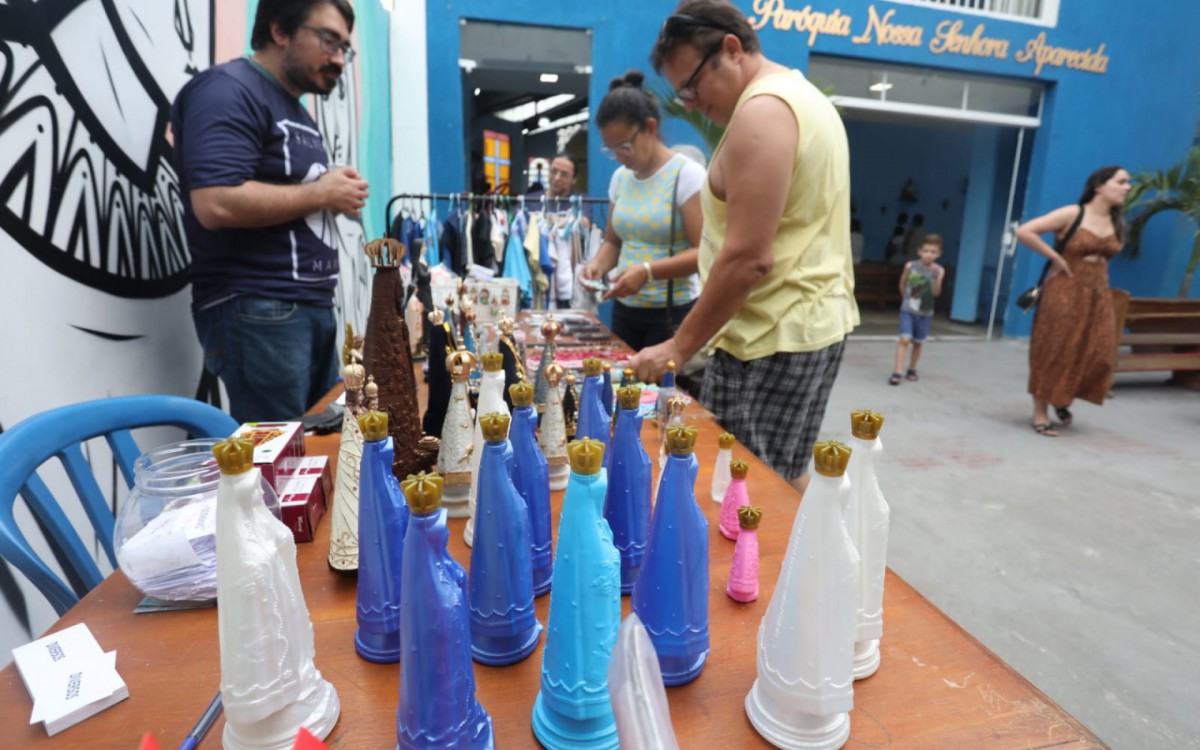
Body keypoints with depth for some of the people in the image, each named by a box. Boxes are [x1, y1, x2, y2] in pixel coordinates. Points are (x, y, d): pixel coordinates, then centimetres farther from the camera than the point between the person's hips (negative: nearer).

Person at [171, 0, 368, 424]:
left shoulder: (296, 110, 21)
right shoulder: (228, 91, -8)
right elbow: (217, 204, -22)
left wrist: (337, 198, 6)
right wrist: (321, 194, -12)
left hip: (312, 306, 9)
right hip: (256, 311, -9)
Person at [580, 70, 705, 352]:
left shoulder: (687, 174, -9)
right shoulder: (620, 177, 9)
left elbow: (704, 252, -15)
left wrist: (647, 271, -27)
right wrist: (598, 264, -6)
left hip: (672, 313, -6)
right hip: (625, 310, 6)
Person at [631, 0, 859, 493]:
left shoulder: (763, 110, -15)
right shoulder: (802, 98, 18)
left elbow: (748, 258, -22)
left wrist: (679, 348, -16)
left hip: (777, 334, -11)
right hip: (811, 319, 11)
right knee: (780, 482, 17)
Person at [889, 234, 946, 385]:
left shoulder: (938, 270, -8)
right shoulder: (910, 266, -8)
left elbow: (936, 292, -17)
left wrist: (938, 278, -31)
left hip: (925, 312, 1)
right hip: (908, 310, -1)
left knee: (917, 343, 11)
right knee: (904, 339, -13)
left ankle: (912, 370, 28)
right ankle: (897, 372, -14)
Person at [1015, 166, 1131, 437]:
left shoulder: (1116, 223, 11)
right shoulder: (1071, 214, -10)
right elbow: (1024, 231, -18)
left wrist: (1096, 270, 10)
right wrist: (1055, 258, -15)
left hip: (1097, 295, 7)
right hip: (1064, 293, -6)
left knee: (1099, 355, 2)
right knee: (1053, 353, -3)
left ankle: (1062, 401, 24)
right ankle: (1040, 413, 6)